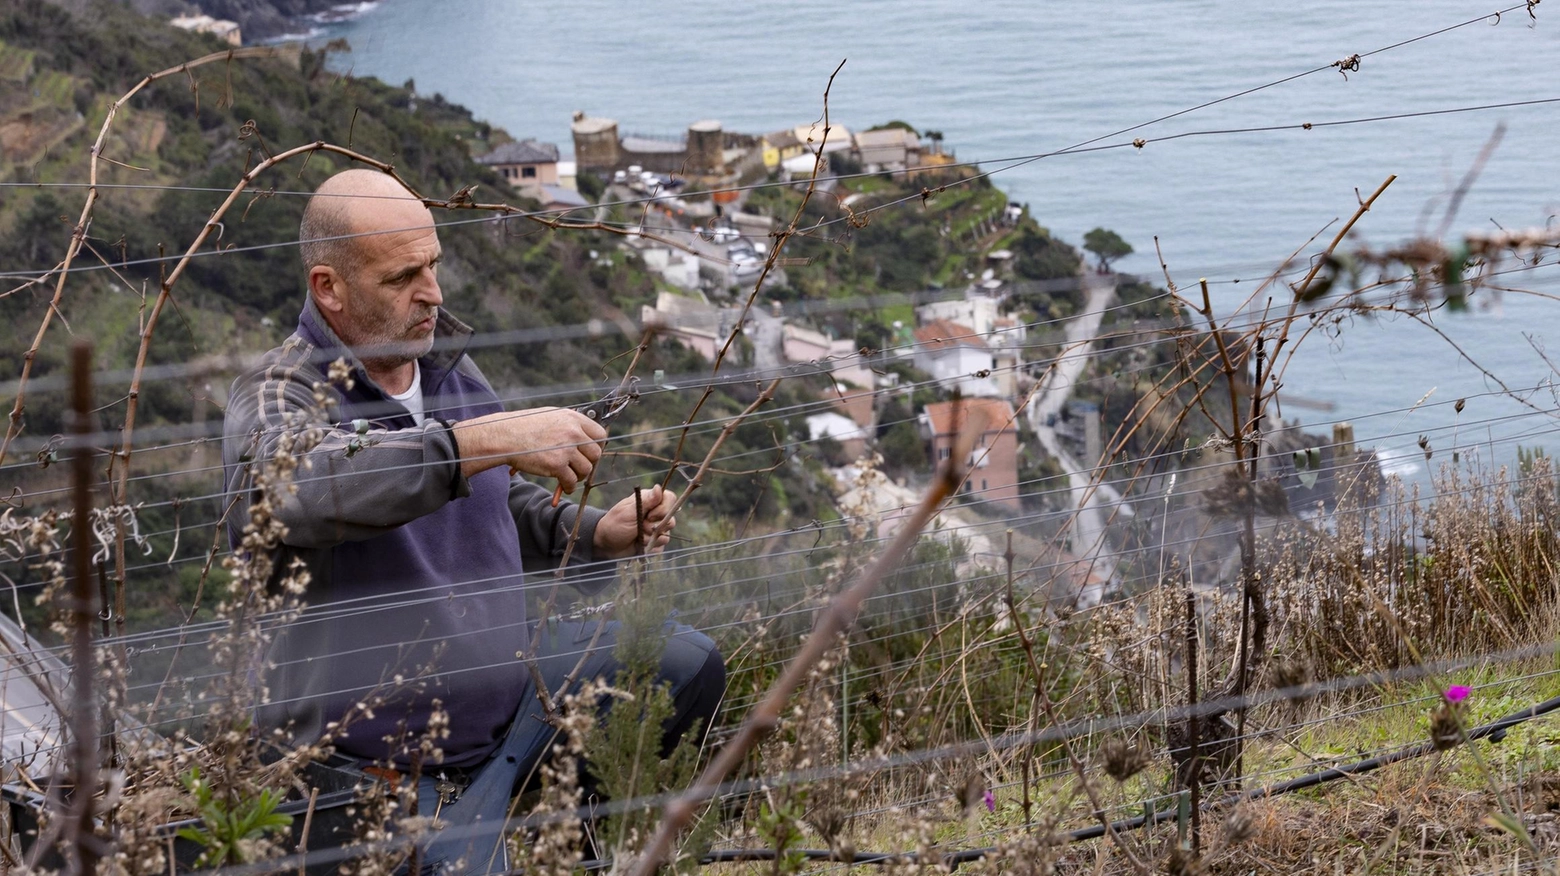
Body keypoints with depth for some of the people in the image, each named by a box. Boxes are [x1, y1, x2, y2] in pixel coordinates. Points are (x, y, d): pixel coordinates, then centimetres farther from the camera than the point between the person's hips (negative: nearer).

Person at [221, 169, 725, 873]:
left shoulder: (448, 367, 7)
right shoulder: (276, 397, -17)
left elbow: (509, 506, 23)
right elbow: (298, 483, -42)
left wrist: (596, 534, 1)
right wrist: (489, 439, -45)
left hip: (503, 676, 7)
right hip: (384, 758, -7)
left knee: (687, 662, 0)